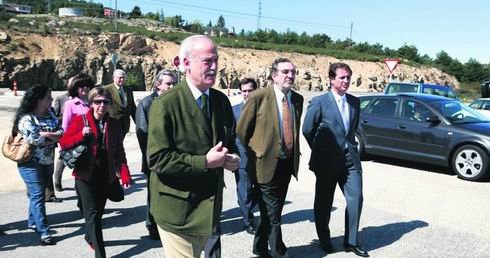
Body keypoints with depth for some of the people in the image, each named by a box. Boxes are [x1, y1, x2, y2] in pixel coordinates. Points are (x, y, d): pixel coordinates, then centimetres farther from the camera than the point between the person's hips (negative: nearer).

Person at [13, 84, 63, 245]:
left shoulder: (50, 114, 5)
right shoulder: (26, 119, -16)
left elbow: (62, 132, -3)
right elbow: (35, 141, -25)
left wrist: (46, 134, -19)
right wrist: (53, 138, -11)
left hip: (48, 161, 7)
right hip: (31, 163, -7)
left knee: (37, 194, 19)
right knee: (37, 195, -7)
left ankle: (33, 222, 36)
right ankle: (44, 232, -5)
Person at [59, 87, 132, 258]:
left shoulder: (114, 124, 3)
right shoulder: (80, 120, -5)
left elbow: (119, 152, 2)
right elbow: (63, 143, -4)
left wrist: (124, 174, -8)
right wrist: (82, 135, -21)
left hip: (106, 176, 3)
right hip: (85, 175, -3)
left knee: (98, 211, 17)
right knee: (92, 213, -3)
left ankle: (90, 237, 45)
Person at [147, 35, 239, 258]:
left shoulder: (221, 100, 3)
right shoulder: (165, 104, -17)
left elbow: (230, 141, 16)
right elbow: (157, 159, -20)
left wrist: (232, 157, -7)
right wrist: (204, 162, -23)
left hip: (208, 205, 6)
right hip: (177, 209, -6)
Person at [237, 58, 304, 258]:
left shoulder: (297, 99, 6)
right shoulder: (258, 97, -12)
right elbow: (241, 131, -6)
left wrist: (295, 154, 16)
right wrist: (253, 155, -1)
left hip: (288, 164, 6)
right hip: (266, 163, -6)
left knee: (271, 210, 18)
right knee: (272, 213, 1)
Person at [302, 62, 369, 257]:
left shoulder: (355, 102, 8)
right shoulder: (319, 102, -9)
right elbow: (307, 130, -4)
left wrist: (349, 145, 12)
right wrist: (320, 151, 5)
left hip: (350, 158, 4)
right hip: (327, 160, -4)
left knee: (356, 198, 1)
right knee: (324, 203, 8)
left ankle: (351, 242, 15)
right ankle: (324, 240, 26)